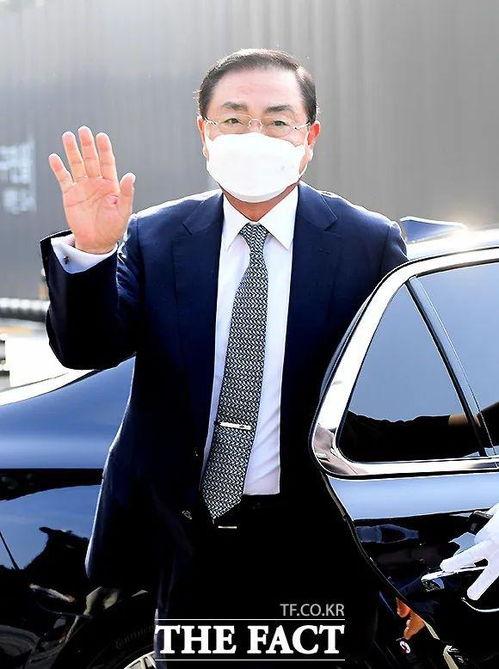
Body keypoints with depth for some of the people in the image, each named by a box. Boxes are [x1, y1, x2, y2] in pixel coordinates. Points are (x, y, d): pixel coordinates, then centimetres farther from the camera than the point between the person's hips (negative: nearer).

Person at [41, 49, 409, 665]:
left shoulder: (371, 245, -5)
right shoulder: (153, 239, 0)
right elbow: (86, 349, -8)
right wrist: (90, 251, -27)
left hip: (314, 546, -1)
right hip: (185, 539, 2)